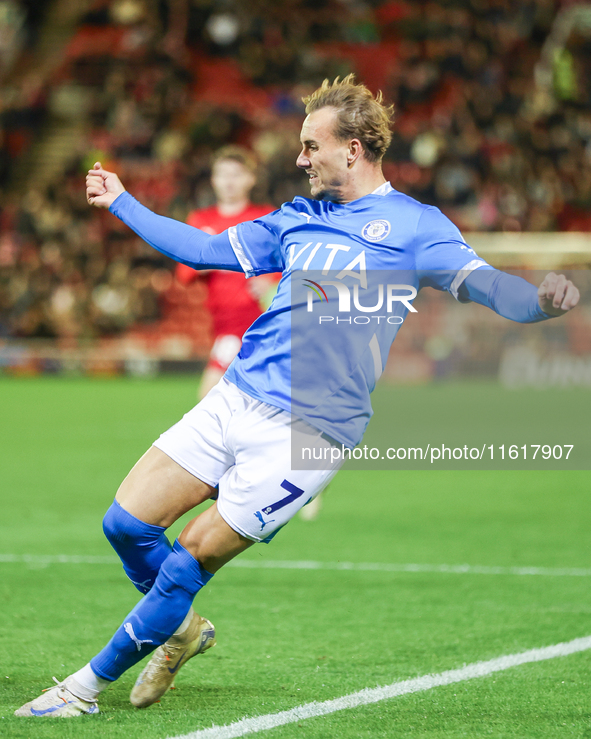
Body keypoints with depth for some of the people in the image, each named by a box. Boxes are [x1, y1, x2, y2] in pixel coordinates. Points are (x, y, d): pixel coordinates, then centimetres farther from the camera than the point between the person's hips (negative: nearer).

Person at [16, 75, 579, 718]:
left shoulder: (413, 226, -4)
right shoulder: (298, 218, 16)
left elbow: (483, 284, -15)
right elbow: (206, 250, 26)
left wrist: (540, 300, -37)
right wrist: (121, 204, 30)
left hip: (306, 432, -6)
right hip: (234, 400, 6)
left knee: (187, 563, -7)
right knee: (126, 524, 1)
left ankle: (90, 685, 10)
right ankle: (181, 630, 29)